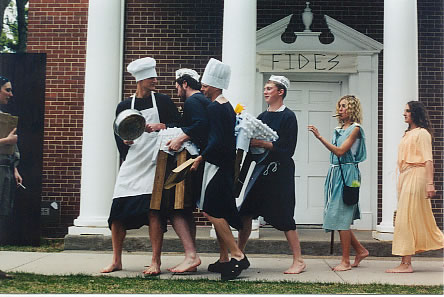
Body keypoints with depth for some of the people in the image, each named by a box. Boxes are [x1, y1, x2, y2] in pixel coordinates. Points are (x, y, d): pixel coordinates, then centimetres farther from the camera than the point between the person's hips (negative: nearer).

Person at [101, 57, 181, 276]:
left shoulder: (162, 101, 8)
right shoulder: (124, 107, 13)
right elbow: (119, 139, 16)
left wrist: (161, 126, -12)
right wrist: (126, 140, -6)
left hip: (155, 163, -3)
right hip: (131, 163, 3)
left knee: (153, 209, -12)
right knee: (117, 211, -2)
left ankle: (155, 263, -5)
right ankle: (116, 261, 12)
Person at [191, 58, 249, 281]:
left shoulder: (214, 108, -14)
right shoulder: (228, 106, 16)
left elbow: (216, 140, -22)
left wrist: (201, 158, -12)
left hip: (217, 164, -10)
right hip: (227, 164, 10)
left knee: (211, 211, -10)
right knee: (219, 211, 12)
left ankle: (238, 256, -10)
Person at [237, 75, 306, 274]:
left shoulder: (288, 117, -6)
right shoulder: (262, 117, 16)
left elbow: (287, 149, -14)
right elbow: (254, 142, 17)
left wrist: (262, 143, -18)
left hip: (280, 172, -7)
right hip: (261, 169, 7)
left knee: (284, 217, -5)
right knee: (245, 212, 5)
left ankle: (298, 261, 4)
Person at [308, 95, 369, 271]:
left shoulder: (355, 128, -6)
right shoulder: (338, 129, 16)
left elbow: (340, 151, -16)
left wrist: (320, 137, -20)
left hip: (346, 173, -8)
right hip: (334, 172, 8)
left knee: (341, 217, -7)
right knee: (337, 217, 8)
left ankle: (346, 261, 0)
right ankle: (360, 250, 22)